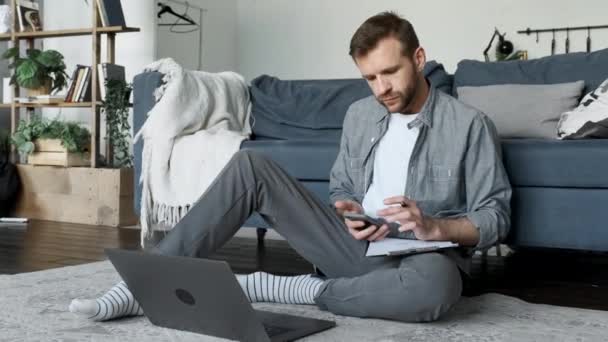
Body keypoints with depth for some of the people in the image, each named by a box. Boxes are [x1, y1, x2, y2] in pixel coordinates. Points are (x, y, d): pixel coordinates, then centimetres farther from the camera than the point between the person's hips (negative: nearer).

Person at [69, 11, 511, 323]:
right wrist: (349, 214, -9)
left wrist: (434, 227, -26)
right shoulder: (359, 113, 9)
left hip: (421, 257, -4)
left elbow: (495, 217, -6)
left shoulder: (470, 124, -6)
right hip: (358, 247, 4)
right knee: (250, 166, -11)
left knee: (438, 284, -45)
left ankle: (282, 289, -26)